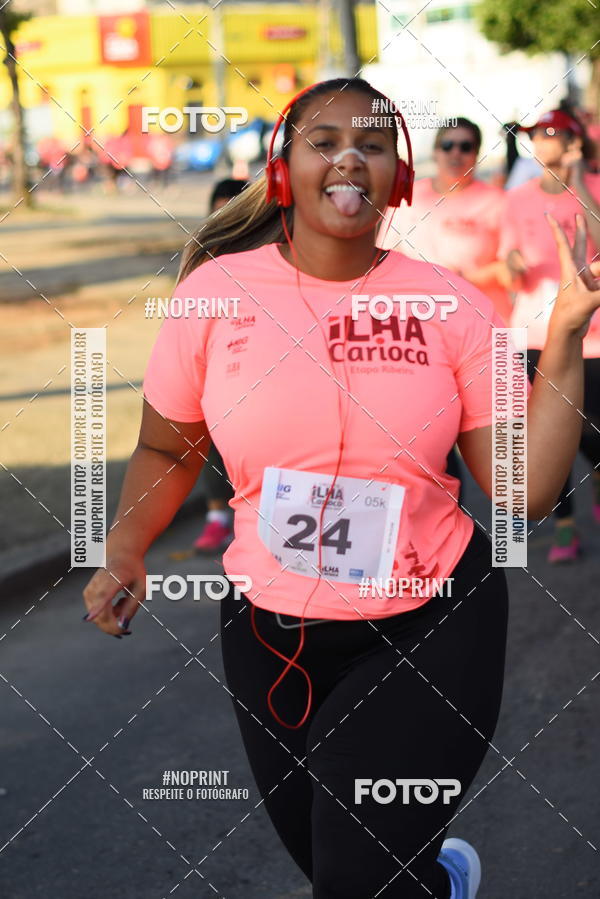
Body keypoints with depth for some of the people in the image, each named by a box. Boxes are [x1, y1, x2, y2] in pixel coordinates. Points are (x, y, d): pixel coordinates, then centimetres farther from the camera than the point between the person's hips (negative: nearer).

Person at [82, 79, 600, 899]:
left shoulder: (454, 307, -8)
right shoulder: (217, 290, -7)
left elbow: (526, 491, -11)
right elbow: (167, 449, 6)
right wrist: (125, 552, -10)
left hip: (432, 624, -2)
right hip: (272, 630, 2)